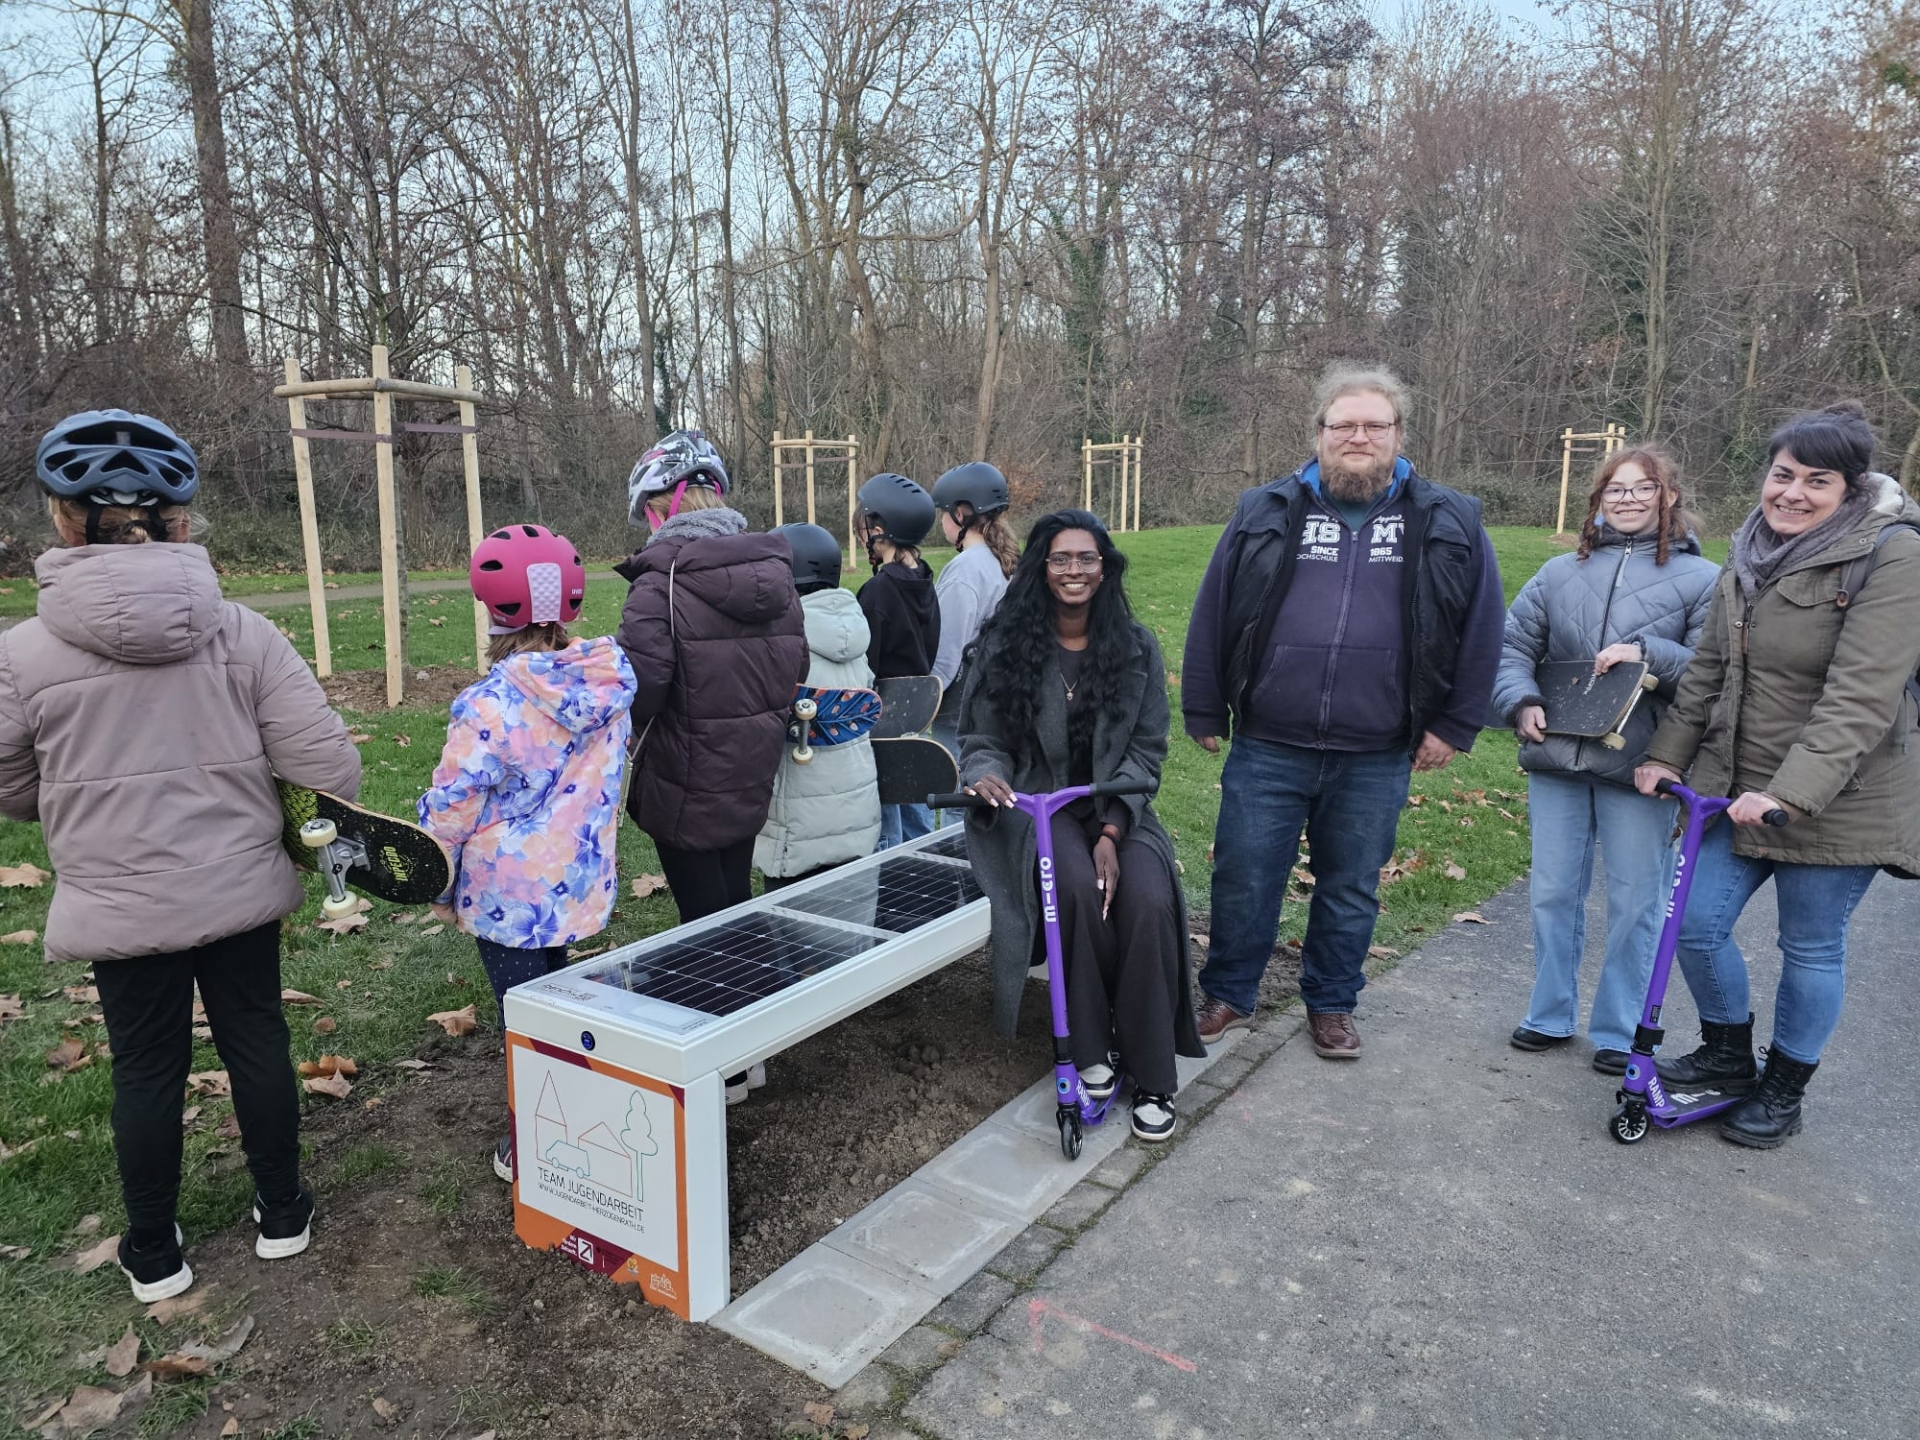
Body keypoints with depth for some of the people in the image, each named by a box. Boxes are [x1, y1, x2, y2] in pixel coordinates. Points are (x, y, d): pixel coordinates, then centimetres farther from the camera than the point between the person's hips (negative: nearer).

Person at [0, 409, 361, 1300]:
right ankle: (282, 1215, 34)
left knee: (147, 1070, 16)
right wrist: (269, 815, 9)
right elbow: (329, 768, -14)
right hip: (241, 890, 1)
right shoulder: (242, 632, -13)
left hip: (120, 907, -1)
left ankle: (153, 1255, 33)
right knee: (257, 1043, 18)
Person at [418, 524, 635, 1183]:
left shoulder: (490, 706, -24)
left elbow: (450, 809, -15)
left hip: (510, 893, -5)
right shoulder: (610, 681, -8)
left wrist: (437, 887, 0)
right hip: (581, 879, 5)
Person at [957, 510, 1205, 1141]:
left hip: (1117, 810, 1)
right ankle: (1094, 1049, -12)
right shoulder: (1003, 646, 2)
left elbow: (1146, 749, 0)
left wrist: (1112, 831, -14)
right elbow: (982, 741, 4)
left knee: (1148, 900, -29)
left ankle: (1153, 1077, -13)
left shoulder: (1135, 646, 4)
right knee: (1075, 884, -34)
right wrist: (987, 774, -22)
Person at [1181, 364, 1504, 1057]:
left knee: (1352, 889, 14)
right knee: (1243, 878, 7)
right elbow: (1212, 616, 4)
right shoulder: (1265, 513, 3)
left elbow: (1482, 628, 6)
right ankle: (1229, 994, 28)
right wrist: (1204, 711, 3)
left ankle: (1331, 1004, 33)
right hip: (1267, 748, 0)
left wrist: (1452, 725, 2)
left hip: (1376, 759, 0)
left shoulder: (1448, 523, 3)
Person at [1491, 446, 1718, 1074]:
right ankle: (1550, 1016, 29)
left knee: (1635, 905, 7)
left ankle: (1619, 1032, 25)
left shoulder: (1701, 579, -1)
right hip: (1557, 762, 3)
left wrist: (1649, 654, -18)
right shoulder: (1561, 573, 7)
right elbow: (1513, 644, 12)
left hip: (1640, 769, -3)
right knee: (1553, 895, 12)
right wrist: (1521, 701, -4)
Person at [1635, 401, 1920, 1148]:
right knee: (1696, 924, 6)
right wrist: (1667, 753, 12)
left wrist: (1788, 794, -29)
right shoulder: (1750, 554, 6)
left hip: (1835, 800, -6)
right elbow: (1709, 667, 14)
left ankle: (1783, 1090, 29)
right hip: (1736, 786, 6)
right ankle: (1727, 1053, 32)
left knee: (1811, 949, 9)